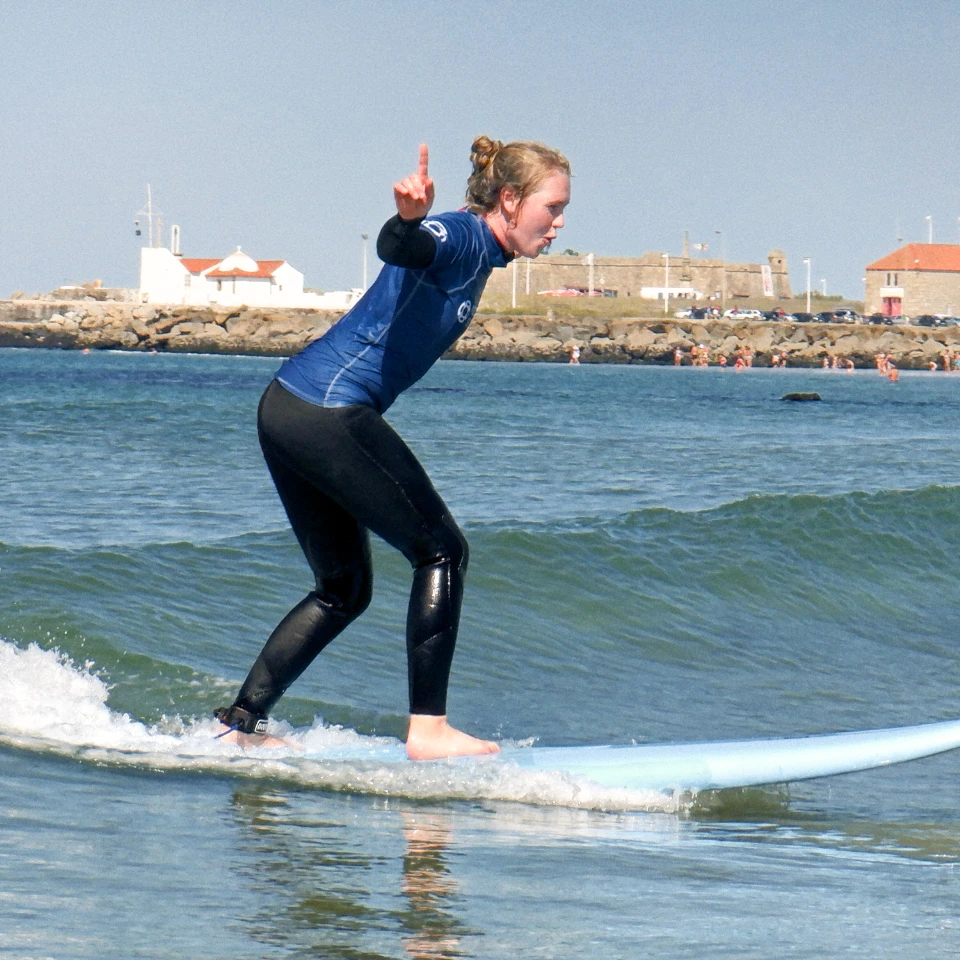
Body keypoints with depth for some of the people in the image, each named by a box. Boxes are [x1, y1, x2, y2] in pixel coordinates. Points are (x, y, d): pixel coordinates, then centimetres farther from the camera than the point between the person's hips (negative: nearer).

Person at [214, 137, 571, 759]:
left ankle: (239, 724, 17)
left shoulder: (478, 256, 18)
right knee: (442, 550, -4)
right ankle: (428, 730, -5)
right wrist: (408, 218, -54)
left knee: (344, 589, 16)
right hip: (330, 410, -10)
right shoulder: (463, 237, -11)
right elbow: (398, 249, -35)